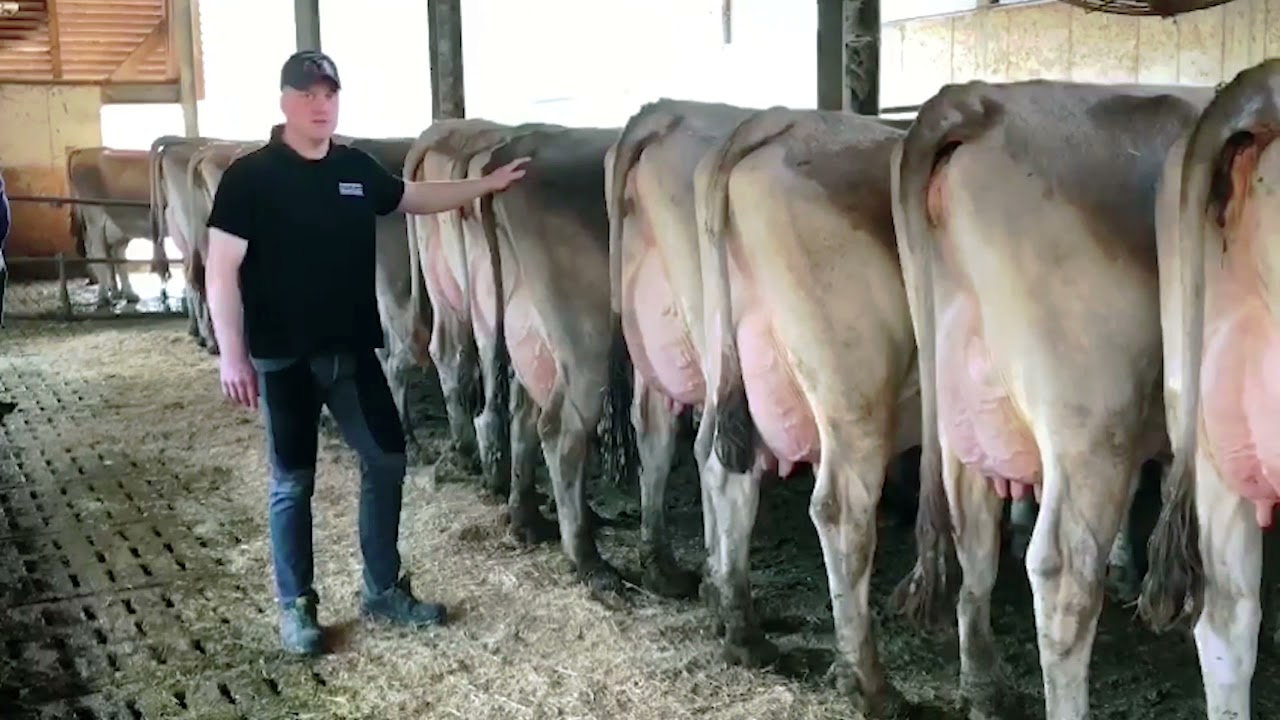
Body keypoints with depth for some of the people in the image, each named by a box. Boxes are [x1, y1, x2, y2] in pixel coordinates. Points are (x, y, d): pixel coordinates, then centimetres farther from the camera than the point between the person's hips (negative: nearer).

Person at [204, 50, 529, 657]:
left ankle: (383, 591, 25)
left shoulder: (357, 169, 5)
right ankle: (295, 607, 20)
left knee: (387, 460, 9)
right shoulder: (250, 177, -10)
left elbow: (413, 197, 24)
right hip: (283, 357, -5)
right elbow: (221, 272, -12)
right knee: (293, 481, 5)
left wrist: (486, 184, 22)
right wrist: (232, 357, -17)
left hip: (351, 351, 5)